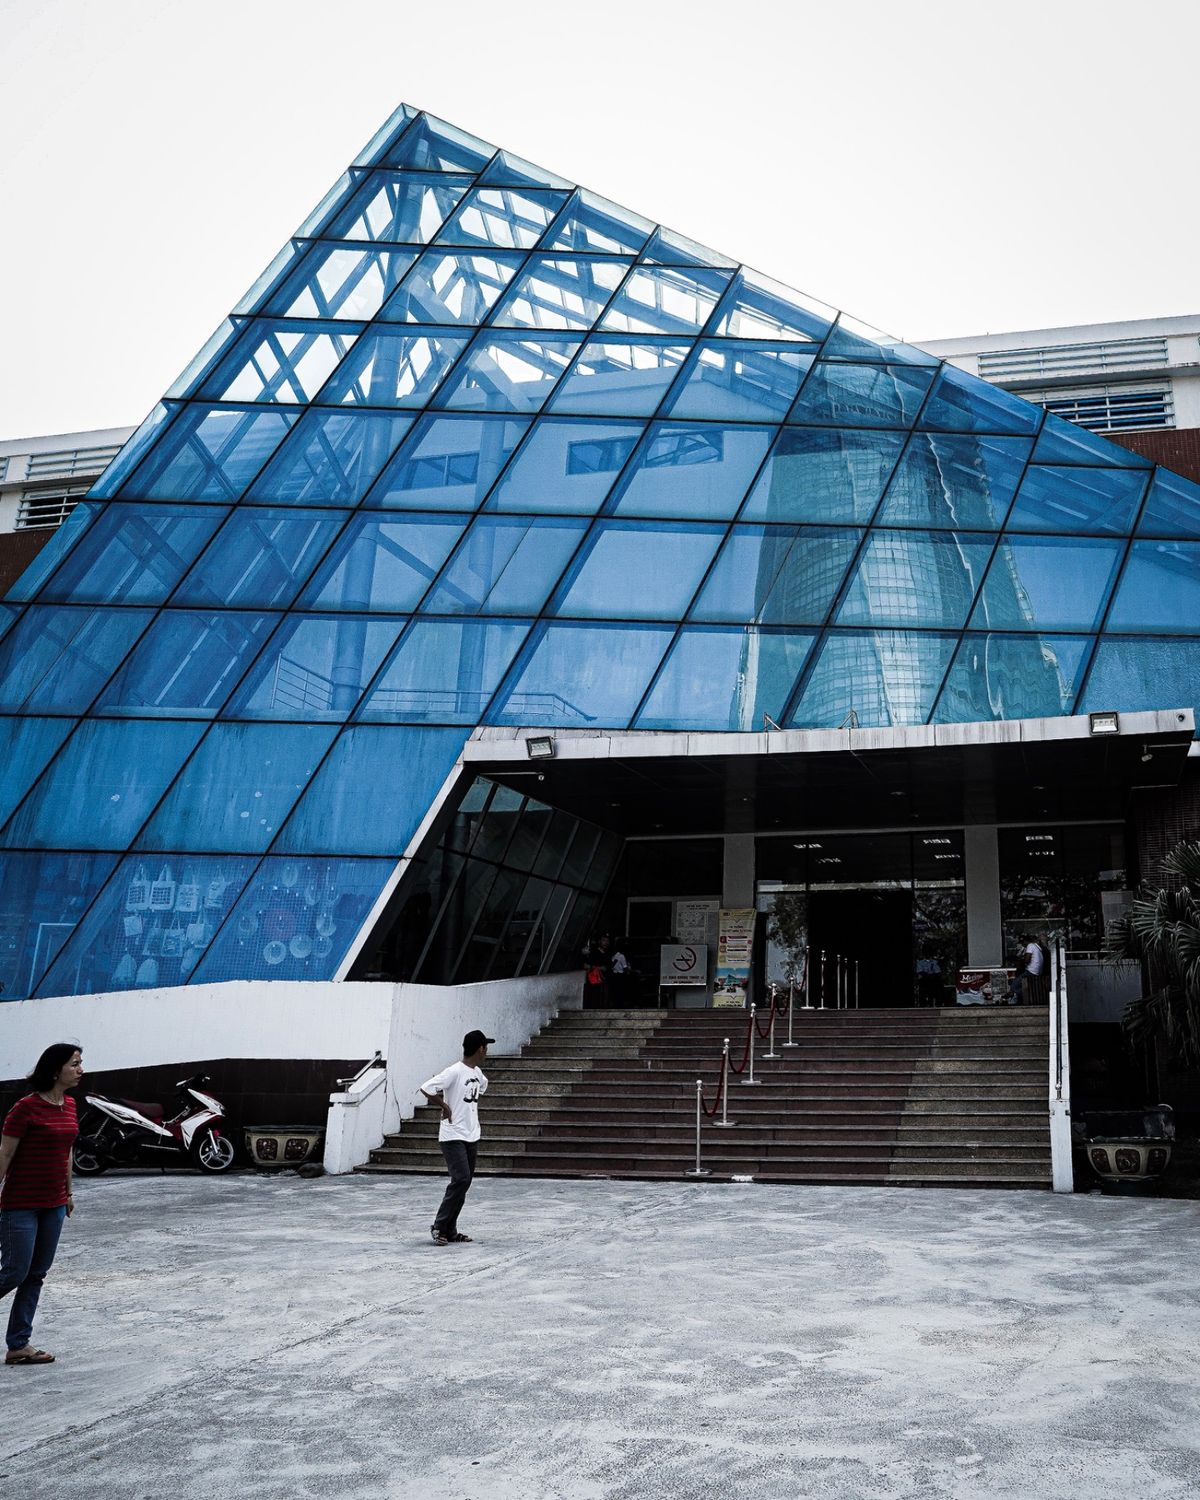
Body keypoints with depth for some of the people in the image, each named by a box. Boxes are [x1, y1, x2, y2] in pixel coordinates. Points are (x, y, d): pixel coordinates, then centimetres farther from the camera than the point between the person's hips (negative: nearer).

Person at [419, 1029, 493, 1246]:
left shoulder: (477, 1072, 9)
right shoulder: (454, 1072, -17)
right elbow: (426, 1088, -24)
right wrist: (444, 1106, -15)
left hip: (471, 1136, 8)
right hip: (453, 1136, -8)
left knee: (463, 1183, 8)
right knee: (461, 1179, -15)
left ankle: (450, 1231, 15)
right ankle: (439, 1226, -3)